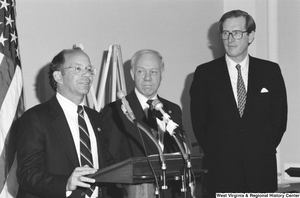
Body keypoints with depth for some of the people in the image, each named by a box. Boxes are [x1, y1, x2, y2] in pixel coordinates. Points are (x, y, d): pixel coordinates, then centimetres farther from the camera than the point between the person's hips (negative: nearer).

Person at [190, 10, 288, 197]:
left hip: (261, 170, 1)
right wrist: (215, 154, 2)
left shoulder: (271, 71, 6)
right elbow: (199, 122, 5)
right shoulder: (205, 73, 3)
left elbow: (279, 118, 9)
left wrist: (265, 150, 3)